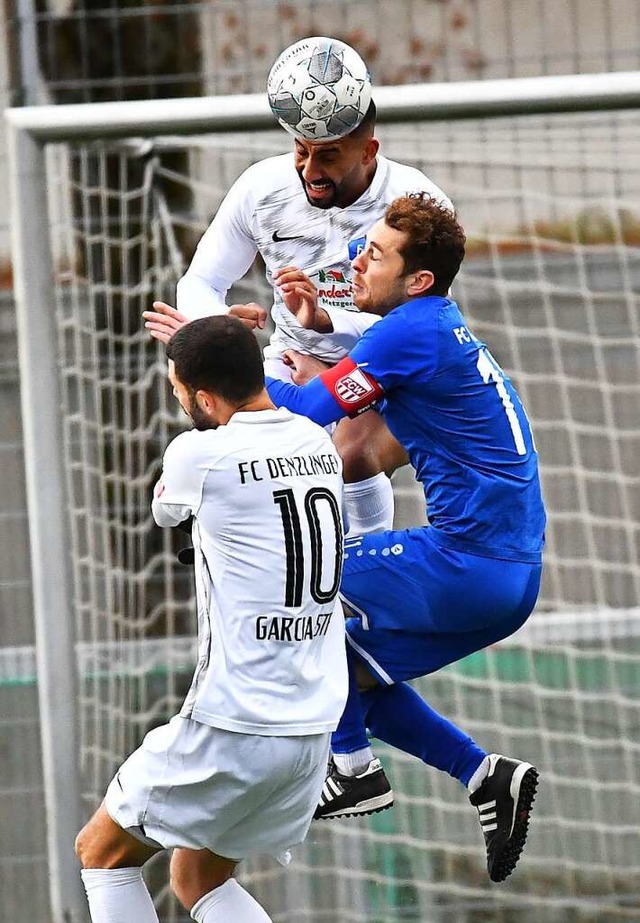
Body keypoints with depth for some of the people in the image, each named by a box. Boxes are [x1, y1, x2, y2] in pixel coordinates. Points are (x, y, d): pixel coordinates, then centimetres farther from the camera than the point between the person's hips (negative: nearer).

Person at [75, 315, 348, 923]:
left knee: (101, 851, 12)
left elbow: (164, 510, 11)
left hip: (232, 729, -7)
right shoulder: (318, 443, 5)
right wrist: (215, 346, 40)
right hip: (314, 729, 7)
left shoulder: (200, 454, -14)